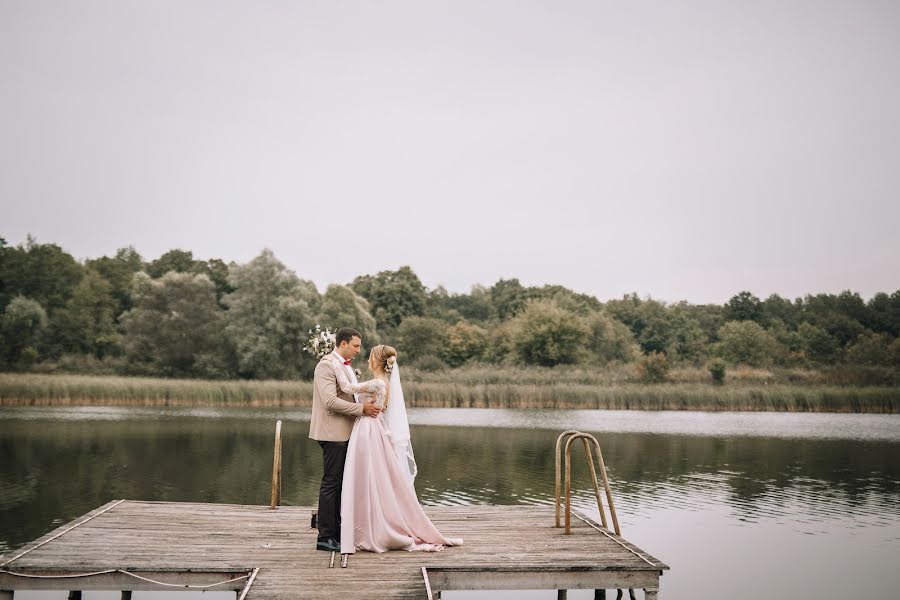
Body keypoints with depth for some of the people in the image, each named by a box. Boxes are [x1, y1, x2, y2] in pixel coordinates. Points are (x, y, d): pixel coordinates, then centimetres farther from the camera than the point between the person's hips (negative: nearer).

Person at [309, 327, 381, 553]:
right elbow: (330, 401, -22)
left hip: (345, 433, 9)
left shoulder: (346, 366, 17)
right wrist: (361, 408, -19)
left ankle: (336, 532, 20)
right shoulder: (326, 365, -13)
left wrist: (366, 404, 7)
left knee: (340, 483, 13)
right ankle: (325, 537, 0)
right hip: (333, 433, -9)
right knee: (331, 483, -5)